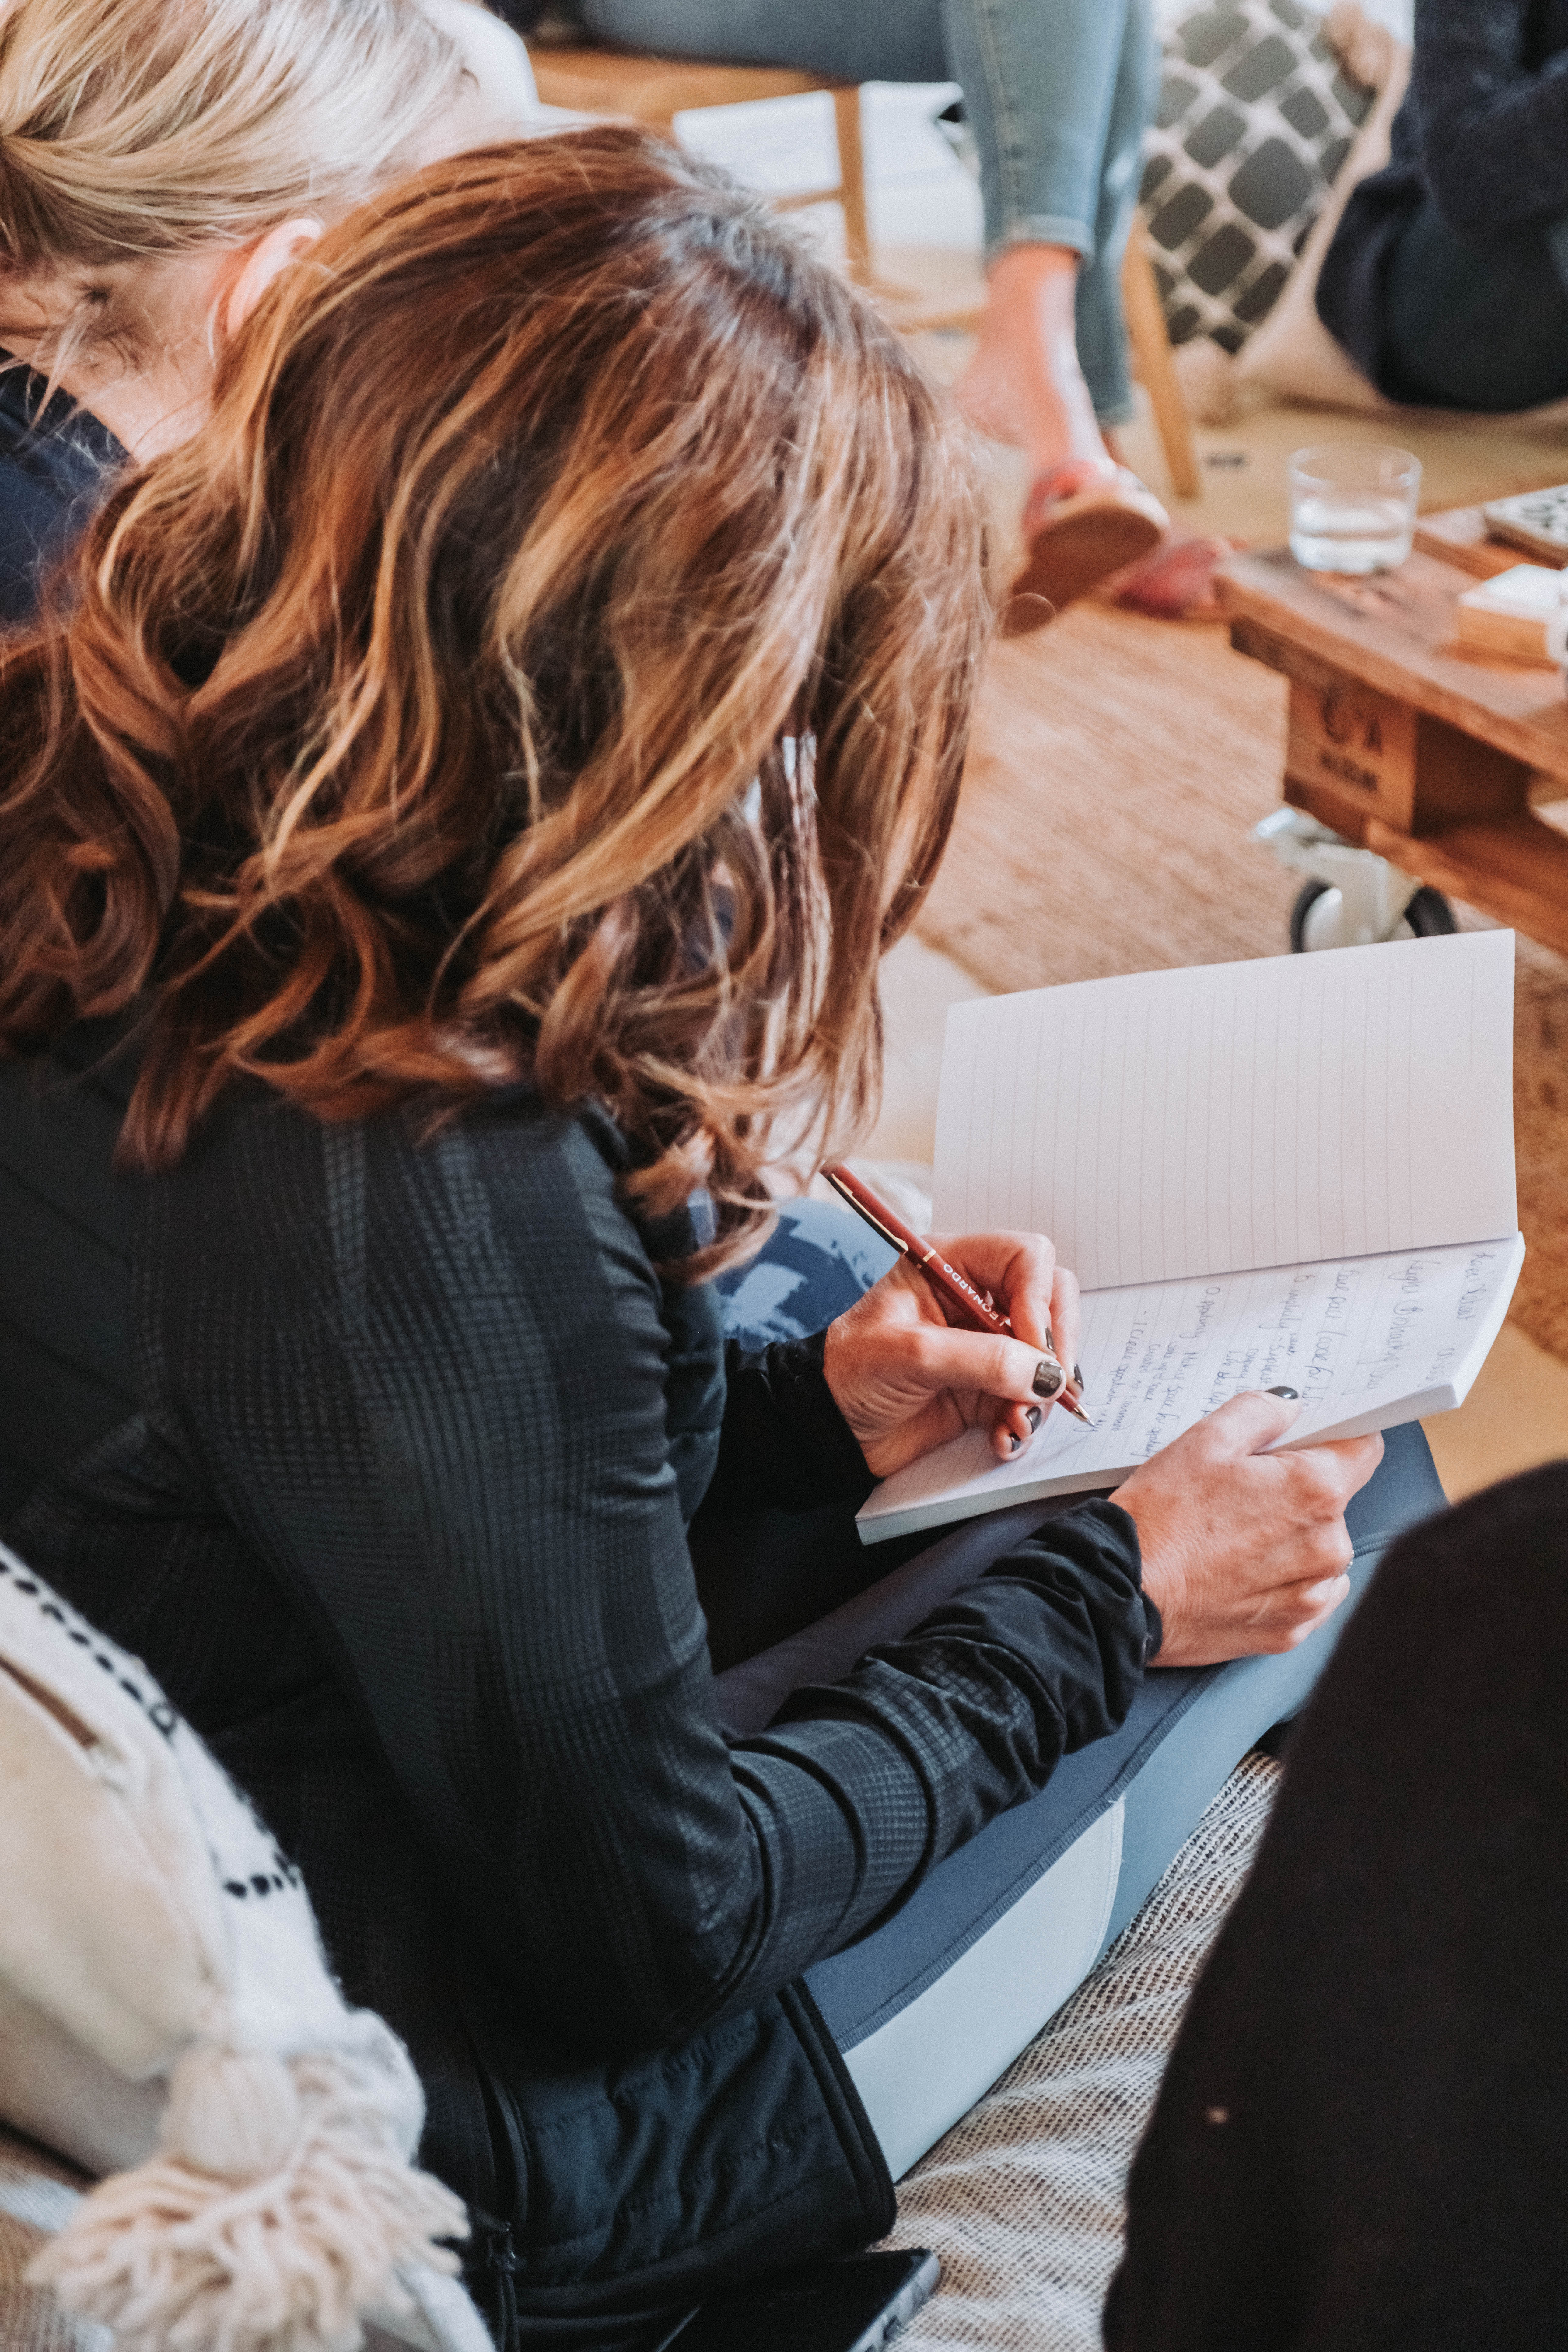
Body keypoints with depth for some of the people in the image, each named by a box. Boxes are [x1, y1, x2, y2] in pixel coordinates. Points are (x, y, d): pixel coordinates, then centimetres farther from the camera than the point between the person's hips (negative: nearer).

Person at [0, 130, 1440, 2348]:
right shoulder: (441, 1203, -36)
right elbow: (646, 1931, -23)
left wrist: (794, 1409, 1)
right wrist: (1101, 1603, -11)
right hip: (473, 2162, -7)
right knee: (1362, 1500, 2)